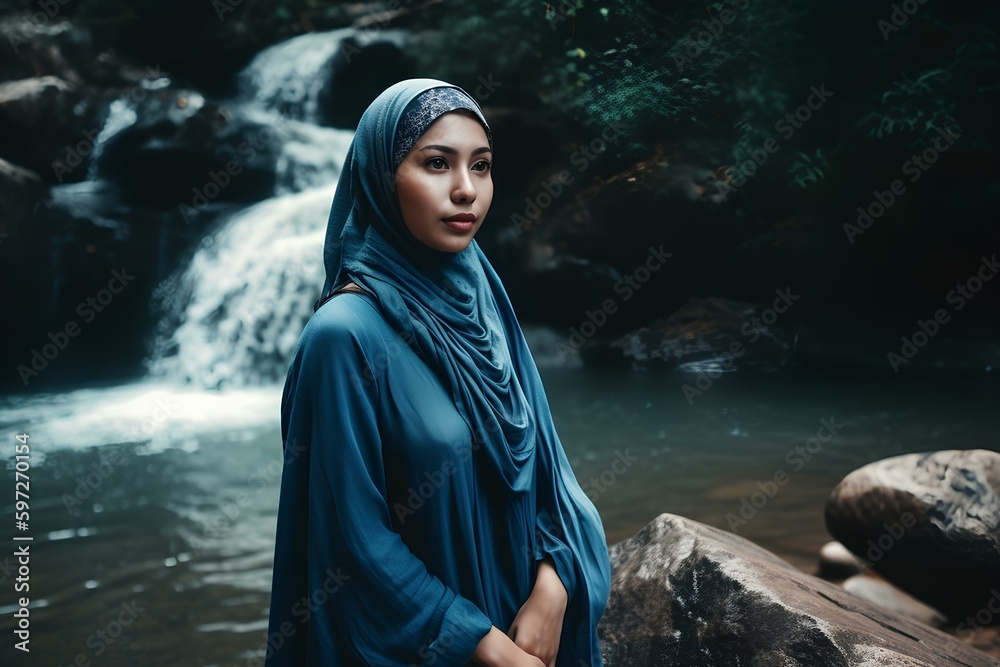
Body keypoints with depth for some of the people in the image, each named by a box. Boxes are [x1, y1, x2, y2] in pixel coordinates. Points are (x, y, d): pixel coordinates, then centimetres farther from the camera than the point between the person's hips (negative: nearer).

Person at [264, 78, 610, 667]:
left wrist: (552, 588, -12)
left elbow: (538, 458, 2)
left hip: (522, 610, 6)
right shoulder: (347, 334, -21)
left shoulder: (480, 300, -2)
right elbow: (357, 539, -19)